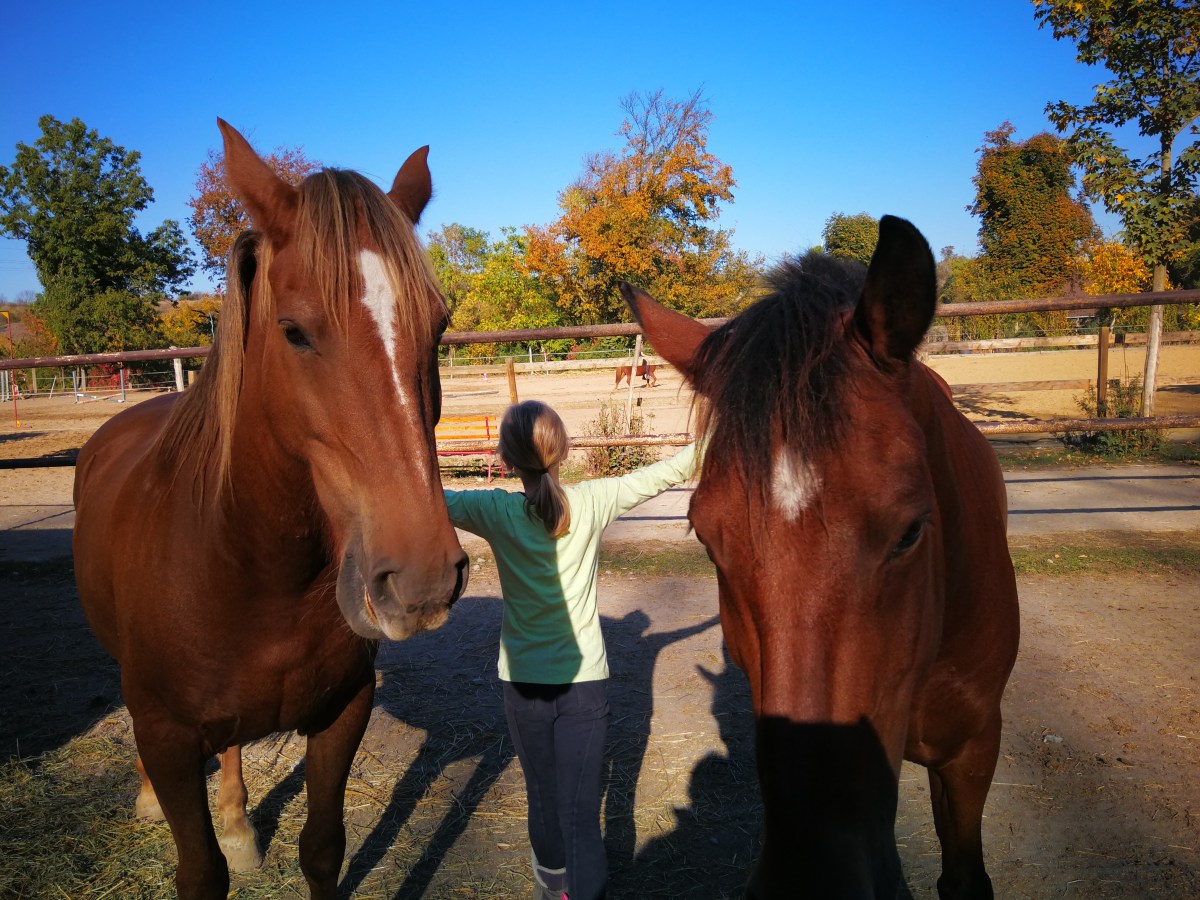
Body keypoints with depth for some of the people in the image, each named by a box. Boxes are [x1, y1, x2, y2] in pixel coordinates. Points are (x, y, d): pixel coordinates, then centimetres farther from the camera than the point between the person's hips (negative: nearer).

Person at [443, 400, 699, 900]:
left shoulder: (497, 514, -14)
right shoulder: (594, 502, -10)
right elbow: (667, 473, -2)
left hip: (523, 685, 1)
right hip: (586, 682, -1)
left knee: (543, 800, 21)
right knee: (580, 813, 2)